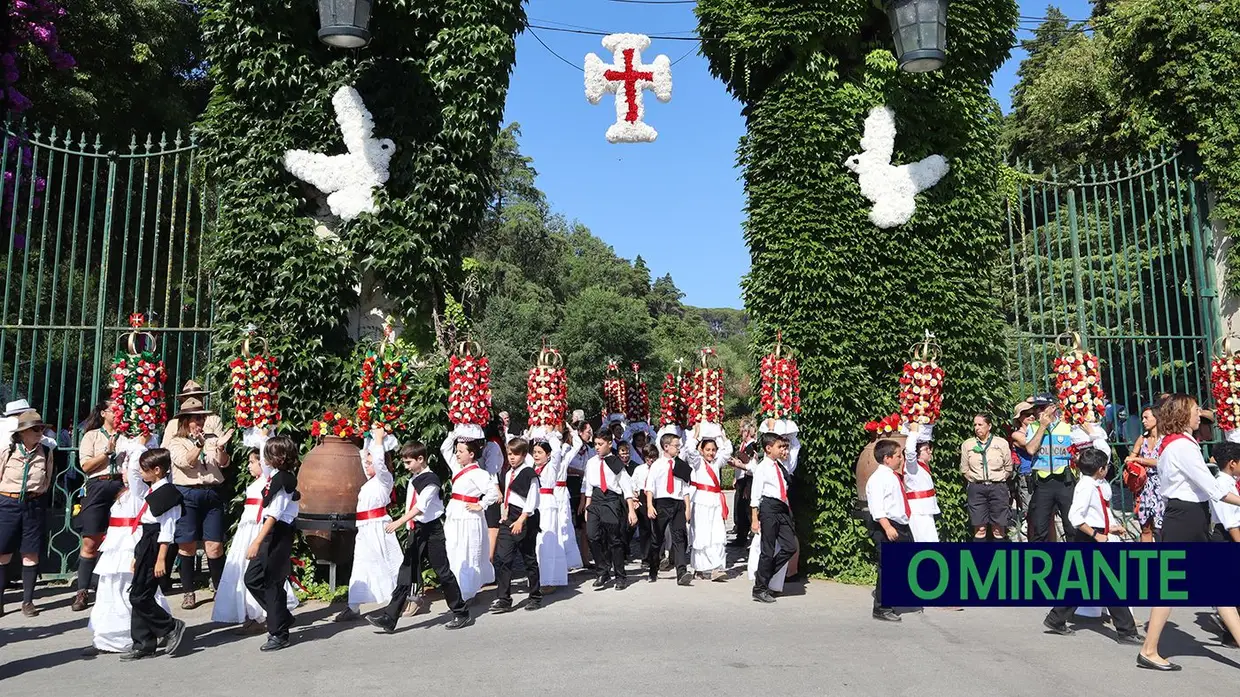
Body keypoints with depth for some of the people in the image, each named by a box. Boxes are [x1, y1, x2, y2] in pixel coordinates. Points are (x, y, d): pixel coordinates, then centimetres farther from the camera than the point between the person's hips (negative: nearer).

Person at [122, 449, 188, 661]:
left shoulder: (166, 493, -15)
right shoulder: (152, 492, 15)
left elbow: (167, 530, -17)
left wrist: (161, 559, -19)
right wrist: (138, 555, 21)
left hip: (156, 548, -10)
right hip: (146, 547, 10)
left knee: (139, 597, -8)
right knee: (138, 597, 9)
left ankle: (171, 628, 6)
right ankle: (143, 644, 15)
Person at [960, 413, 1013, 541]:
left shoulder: (1002, 443, 1)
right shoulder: (967, 444, 4)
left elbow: (1008, 468, 7)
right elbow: (964, 469, 9)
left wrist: (997, 479, 6)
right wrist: (976, 479, 3)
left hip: (998, 487, 0)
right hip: (976, 488, 1)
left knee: (998, 529, 1)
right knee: (979, 529, -1)